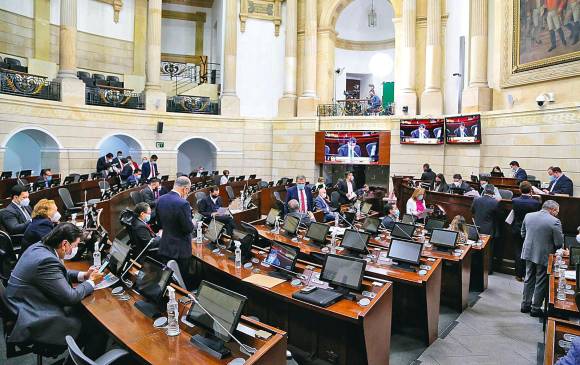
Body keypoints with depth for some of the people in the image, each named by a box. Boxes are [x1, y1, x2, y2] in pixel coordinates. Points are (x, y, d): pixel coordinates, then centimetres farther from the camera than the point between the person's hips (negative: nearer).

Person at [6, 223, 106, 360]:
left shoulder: (39, 247, 1)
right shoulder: (46, 260, -28)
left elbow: (56, 274, 18)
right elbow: (70, 296, -23)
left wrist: (83, 275, 6)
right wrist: (91, 282, -7)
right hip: (33, 323, -10)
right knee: (98, 328, -8)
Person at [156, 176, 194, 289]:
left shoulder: (160, 200, -1)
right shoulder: (183, 204, -24)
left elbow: (160, 223, 10)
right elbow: (189, 228, -20)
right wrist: (191, 222, 0)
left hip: (164, 247, 7)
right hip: (180, 250, -7)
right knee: (183, 281, 9)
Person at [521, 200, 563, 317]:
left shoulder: (528, 216, -2)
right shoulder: (554, 221, -18)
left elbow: (523, 234, 8)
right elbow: (559, 243, -13)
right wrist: (552, 246, 7)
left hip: (529, 253, 5)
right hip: (544, 255, -5)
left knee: (529, 279, 19)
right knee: (541, 283, 9)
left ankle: (525, 305, 28)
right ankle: (536, 309, 19)